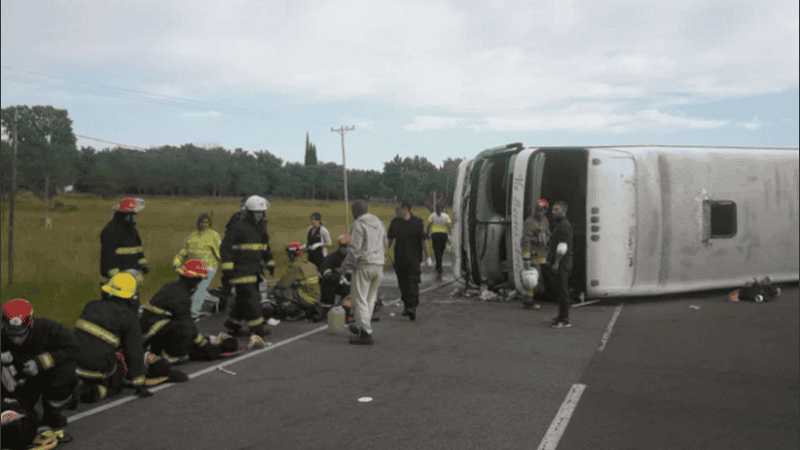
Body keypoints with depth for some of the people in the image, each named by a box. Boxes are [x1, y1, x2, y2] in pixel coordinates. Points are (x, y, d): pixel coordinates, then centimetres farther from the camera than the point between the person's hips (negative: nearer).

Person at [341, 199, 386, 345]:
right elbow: (384, 245, 18)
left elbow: (355, 248, -13)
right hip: (379, 266, 8)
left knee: (361, 300, -2)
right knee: (370, 298, 16)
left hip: (363, 266, -7)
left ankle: (366, 334, -6)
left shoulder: (359, 224, -10)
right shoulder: (379, 222, 14)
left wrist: (346, 264, -2)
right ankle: (360, 327, 28)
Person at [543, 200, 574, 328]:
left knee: (562, 292, -7)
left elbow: (562, 247, -21)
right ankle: (562, 316, 23)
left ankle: (564, 319, -3)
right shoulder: (559, 225, 19)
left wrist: (556, 263, -21)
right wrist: (551, 260, 23)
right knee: (559, 292, 15)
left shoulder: (564, 226, -15)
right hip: (557, 264, 11)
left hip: (561, 265, -11)